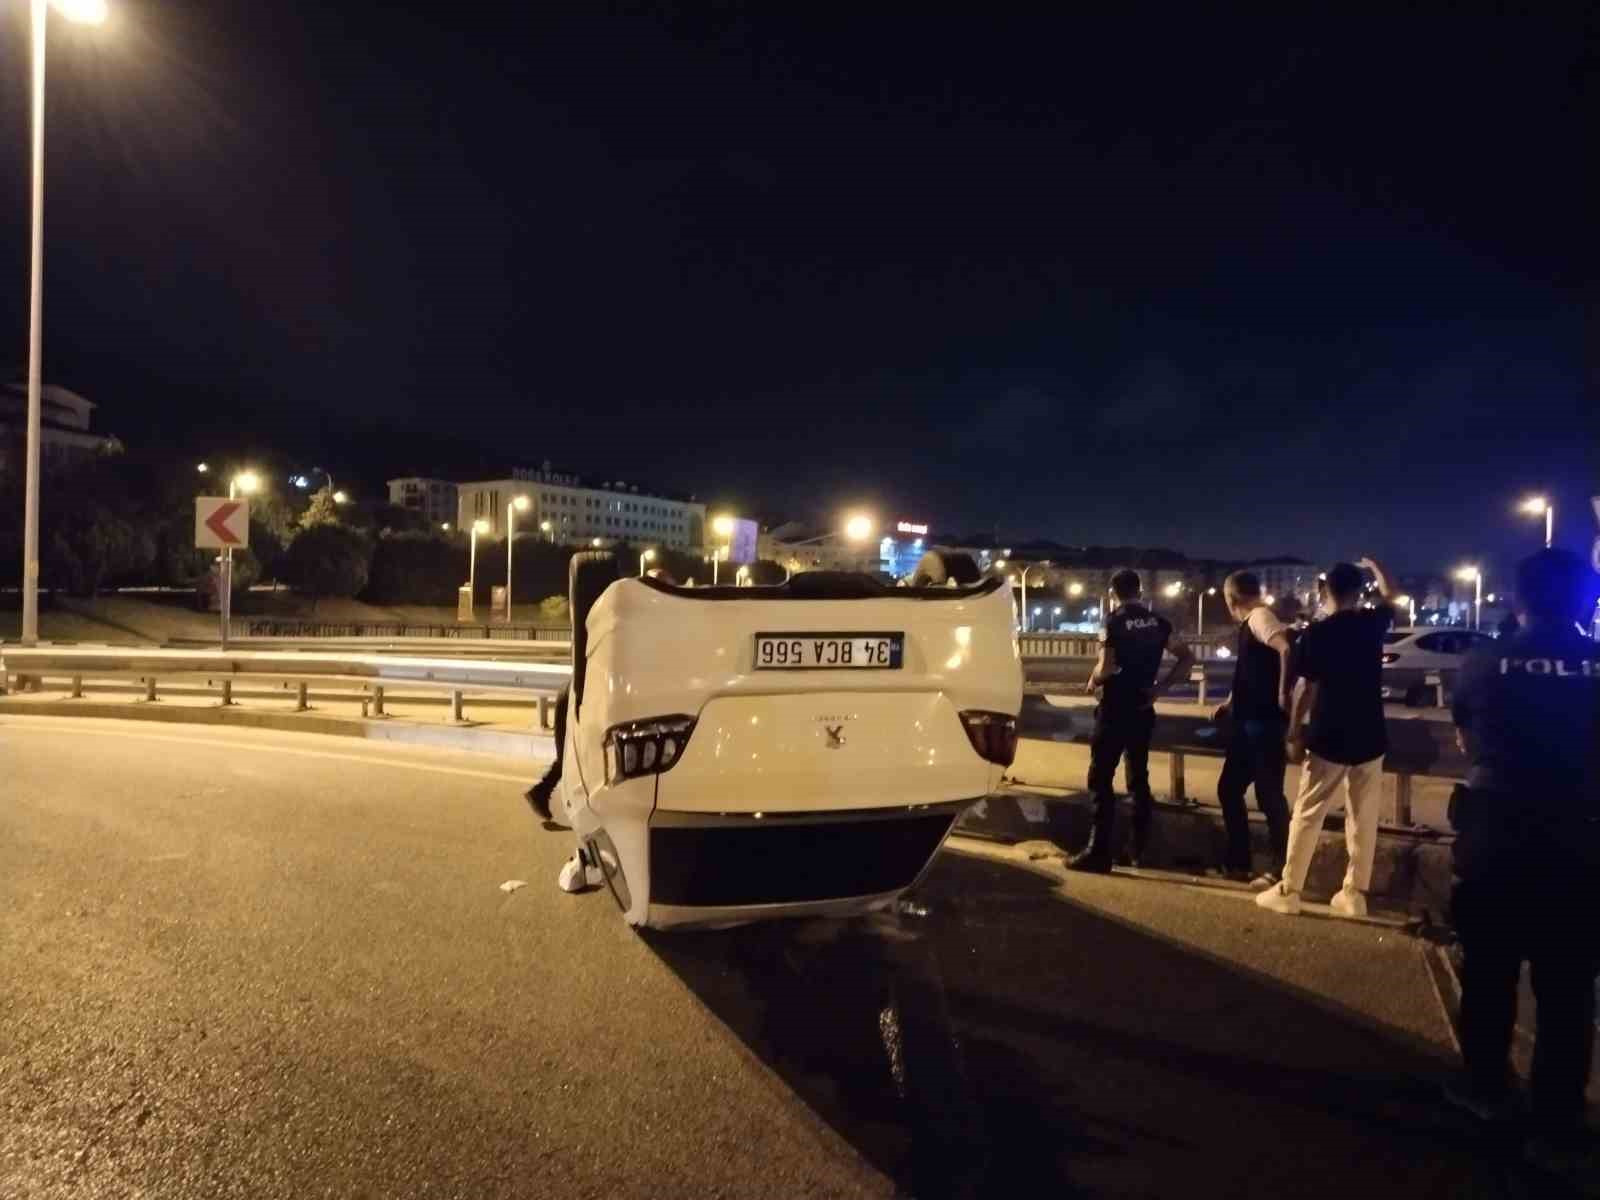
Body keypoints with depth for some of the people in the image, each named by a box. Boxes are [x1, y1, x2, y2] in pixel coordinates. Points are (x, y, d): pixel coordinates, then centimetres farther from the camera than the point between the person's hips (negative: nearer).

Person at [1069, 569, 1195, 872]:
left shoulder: (1113, 623, -12)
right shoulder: (1158, 623, 7)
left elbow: (1106, 669, -20)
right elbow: (1187, 658, 8)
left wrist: (1092, 681, 0)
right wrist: (1160, 687, 6)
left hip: (1115, 711, -6)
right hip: (1143, 710, 6)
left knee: (1100, 780, -2)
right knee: (1139, 779, 15)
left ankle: (1099, 852, -4)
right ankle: (1139, 849, 19)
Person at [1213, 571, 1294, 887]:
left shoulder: (1259, 617, -12)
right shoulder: (1250, 623, 18)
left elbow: (1287, 649, -29)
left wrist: (1283, 695, -24)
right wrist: (1231, 705, 25)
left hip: (1265, 721, -10)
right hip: (1249, 721, 10)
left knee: (1268, 795, -3)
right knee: (1229, 788, 13)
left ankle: (1279, 869, 7)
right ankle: (1237, 863, 22)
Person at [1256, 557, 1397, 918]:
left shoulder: (1315, 633, -10)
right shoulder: (1373, 623, 0)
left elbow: (1306, 691, -10)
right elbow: (1390, 597, 23)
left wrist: (1294, 735, -2)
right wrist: (1374, 567, 39)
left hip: (1328, 739, -3)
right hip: (1369, 738, 3)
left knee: (1306, 817, 5)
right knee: (1363, 820, 10)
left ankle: (1288, 891, 8)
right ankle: (1354, 894, 14)